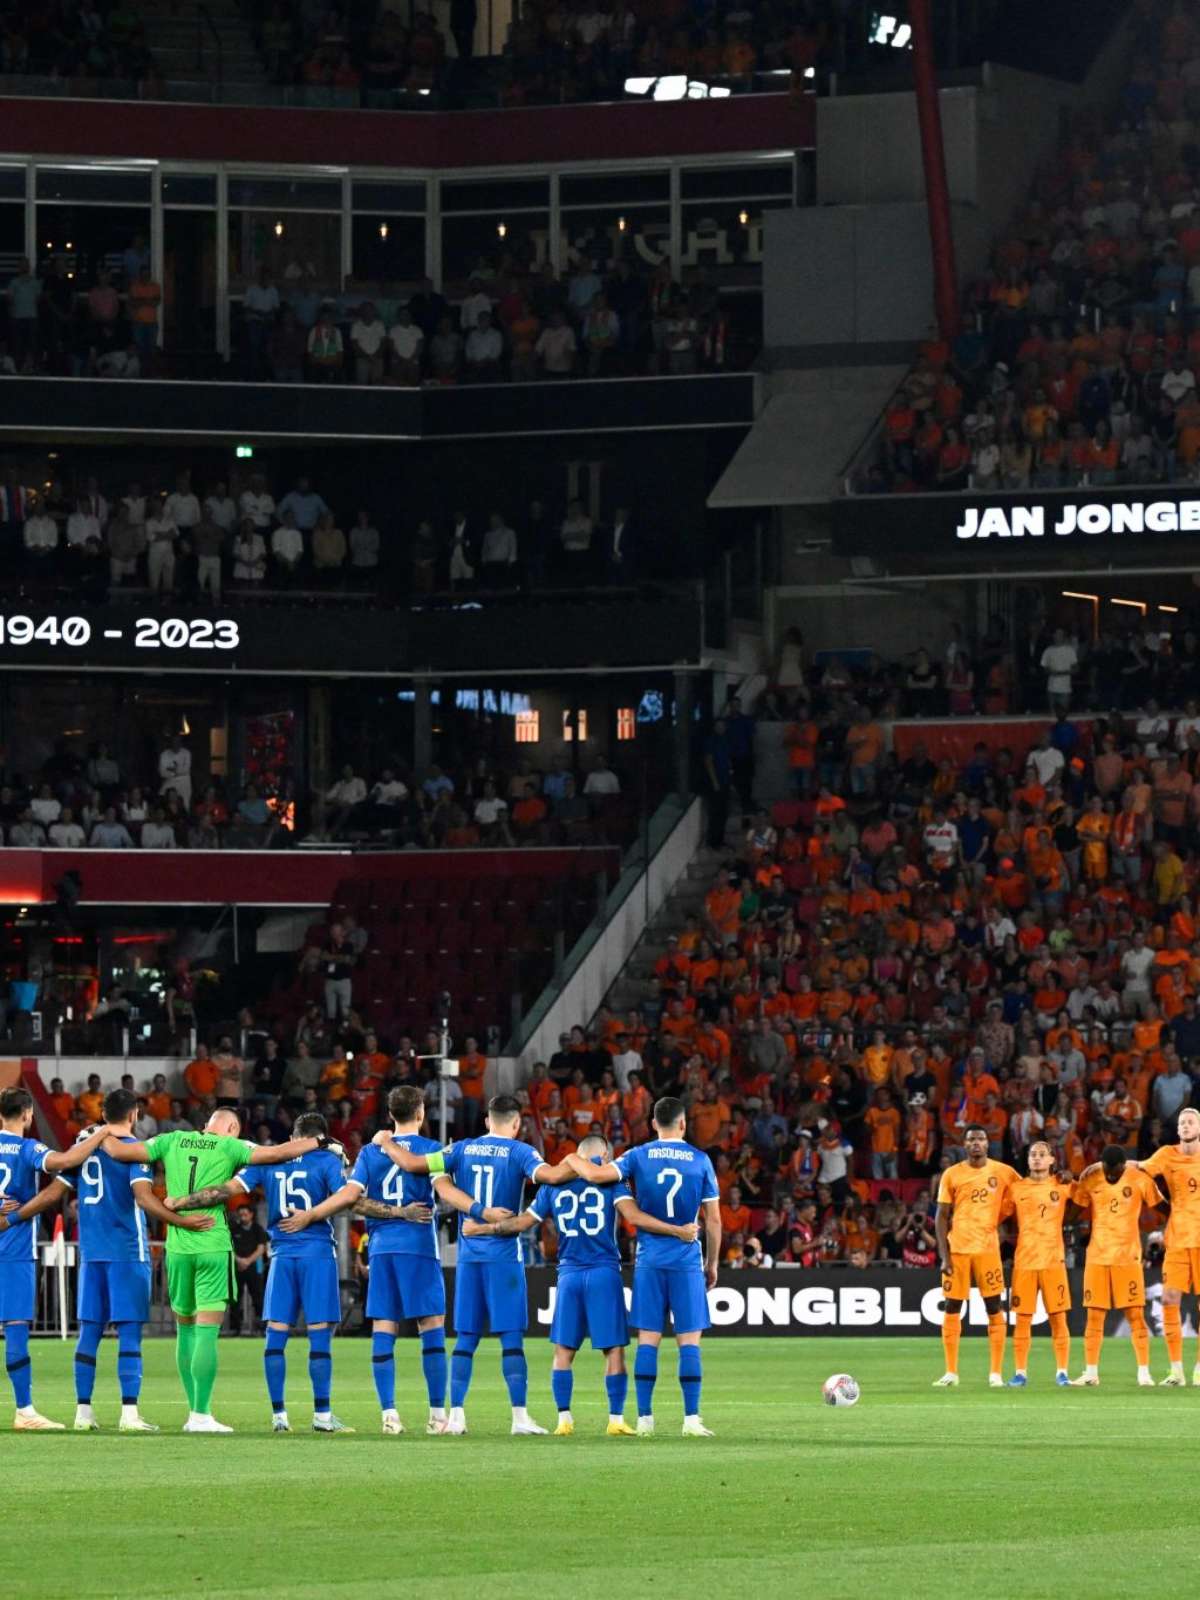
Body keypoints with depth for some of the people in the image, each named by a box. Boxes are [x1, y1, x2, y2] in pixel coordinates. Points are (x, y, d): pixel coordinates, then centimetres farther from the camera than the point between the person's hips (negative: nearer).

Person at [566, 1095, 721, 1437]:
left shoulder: (638, 1156, 0)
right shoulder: (700, 1161, 0)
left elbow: (597, 1174, -14)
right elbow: (713, 1219, 2)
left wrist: (573, 1161, 8)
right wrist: (712, 1263, 13)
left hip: (649, 1261, 1)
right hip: (687, 1261, -1)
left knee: (648, 1339, 4)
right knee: (689, 1340, 1)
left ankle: (645, 1419, 2)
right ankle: (691, 1419, -4)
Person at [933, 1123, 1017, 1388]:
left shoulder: (1003, 1173, 3)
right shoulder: (952, 1174, 3)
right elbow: (942, 1217, 2)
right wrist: (944, 1255, -5)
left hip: (987, 1248, 0)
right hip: (957, 1249, 0)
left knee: (994, 1308, -2)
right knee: (952, 1308, 1)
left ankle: (996, 1373, 2)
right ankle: (951, 1373, 7)